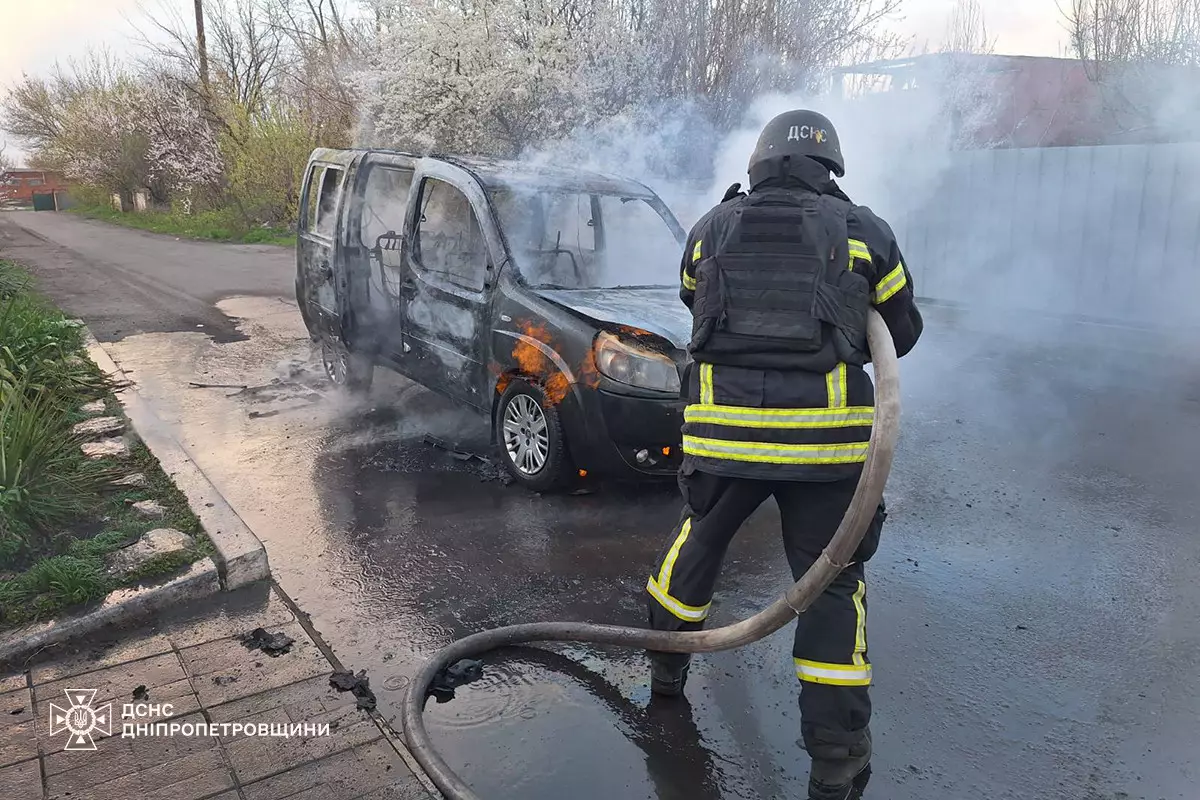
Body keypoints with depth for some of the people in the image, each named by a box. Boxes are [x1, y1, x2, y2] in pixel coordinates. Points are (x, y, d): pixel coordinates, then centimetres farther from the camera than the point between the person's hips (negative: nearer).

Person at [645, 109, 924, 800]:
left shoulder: (712, 228, 10)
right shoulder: (864, 230, 6)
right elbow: (902, 331, 15)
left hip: (723, 427, 2)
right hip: (825, 436, -1)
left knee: (701, 538, 26)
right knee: (831, 582, 9)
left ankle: (666, 662, 43)